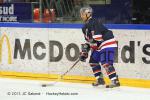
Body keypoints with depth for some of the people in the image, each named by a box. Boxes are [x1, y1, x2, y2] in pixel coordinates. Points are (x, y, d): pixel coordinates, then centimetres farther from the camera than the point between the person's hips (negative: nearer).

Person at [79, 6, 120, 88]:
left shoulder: (93, 23, -16)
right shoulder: (85, 27, 18)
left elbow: (97, 37, -25)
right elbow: (88, 40, 24)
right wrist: (84, 51, 15)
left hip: (107, 43, -11)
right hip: (99, 46, 11)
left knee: (105, 63, -20)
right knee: (93, 61, 13)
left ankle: (115, 81, -23)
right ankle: (100, 79, 20)